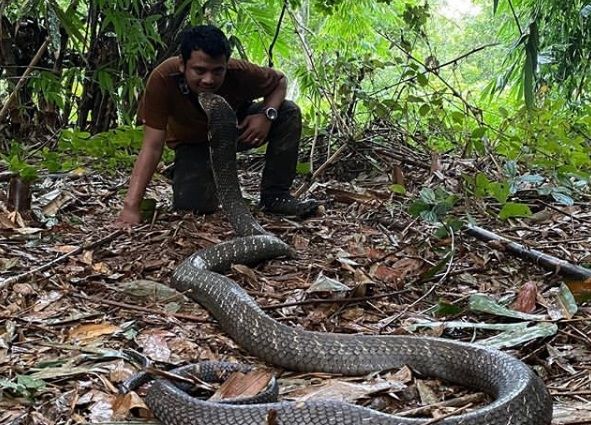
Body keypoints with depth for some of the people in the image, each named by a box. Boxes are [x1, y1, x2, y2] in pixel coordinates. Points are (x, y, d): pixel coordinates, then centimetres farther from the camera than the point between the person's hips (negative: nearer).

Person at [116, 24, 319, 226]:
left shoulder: (240, 73, -33)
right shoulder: (162, 79, -37)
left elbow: (280, 81, -9)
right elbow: (152, 146, -33)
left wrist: (267, 114, -31)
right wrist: (131, 206, -42)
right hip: (192, 143, -2)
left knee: (289, 113, -21)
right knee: (192, 205, -26)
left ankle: (275, 196, -8)